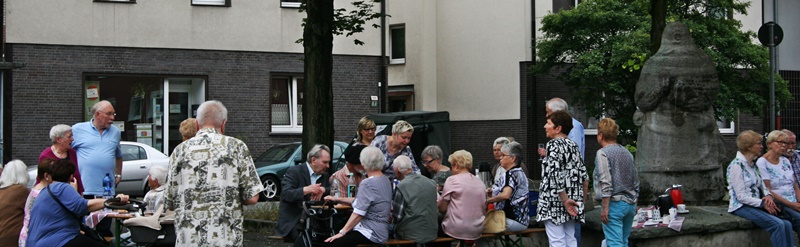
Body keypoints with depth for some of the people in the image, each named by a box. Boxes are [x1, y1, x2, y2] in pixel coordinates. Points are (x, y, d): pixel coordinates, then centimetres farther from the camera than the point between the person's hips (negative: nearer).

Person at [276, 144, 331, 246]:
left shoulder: (324, 175, 16)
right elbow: (285, 194, -17)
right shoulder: (294, 172, -5)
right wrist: (306, 190, -31)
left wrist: (323, 190, -11)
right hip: (292, 223, -6)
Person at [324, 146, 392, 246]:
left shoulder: (367, 184, -17)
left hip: (373, 234, -10)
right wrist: (337, 199, 25)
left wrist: (342, 232, -13)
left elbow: (358, 214, -20)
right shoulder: (385, 180, 12)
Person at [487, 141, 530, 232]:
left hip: (512, 220, -10)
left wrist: (487, 200, -17)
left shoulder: (511, 174, -13)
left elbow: (505, 195, -29)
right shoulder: (520, 172, 19)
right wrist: (493, 189, 19)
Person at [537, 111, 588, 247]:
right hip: (573, 203, 8)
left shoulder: (553, 145, -10)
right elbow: (584, 175, 12)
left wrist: (564, 200, -17)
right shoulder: (573, 145, 11)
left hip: (554, 203, -8)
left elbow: (556, 175, -19)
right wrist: (581, 200, 17)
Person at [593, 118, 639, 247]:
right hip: (630, 203, 7)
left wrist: (605, 208, -15)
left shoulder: (602, 153, -9)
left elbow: (606, 183, -17)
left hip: (614, 203, -7)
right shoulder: (627, 152, 14)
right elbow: (636, 181, 18)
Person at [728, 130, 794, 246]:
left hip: (756, 206, 8)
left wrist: (768, 196, -4)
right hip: (742, 207, -8)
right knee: (778, 224, -25)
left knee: (787, 224, -13)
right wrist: (763, 203, -17)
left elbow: (762, 187, 19)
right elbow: (741, 196, -15)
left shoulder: (752, 165, 17)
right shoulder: (736, 166, -11)